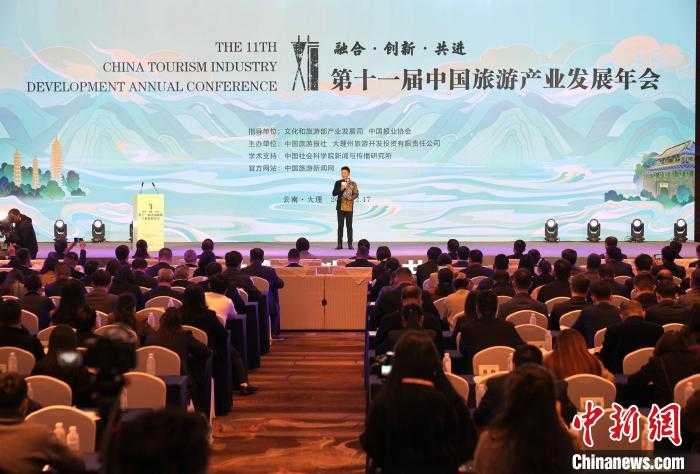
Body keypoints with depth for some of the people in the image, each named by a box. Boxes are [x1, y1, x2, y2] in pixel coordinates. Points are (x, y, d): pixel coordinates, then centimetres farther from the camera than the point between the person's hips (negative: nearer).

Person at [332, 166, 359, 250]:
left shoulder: (353, 183, 5)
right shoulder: (338, 183, 7)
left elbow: (356, 194, 3)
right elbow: (334, 193, 3)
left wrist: (351, 198, -16)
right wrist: (341, 189, -12)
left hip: (349, 207, -1)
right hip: (340, 207, 1)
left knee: (349, 226, 3)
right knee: (340, 226, 2)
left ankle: (350, 244, 8)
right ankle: (340, 244, 5)